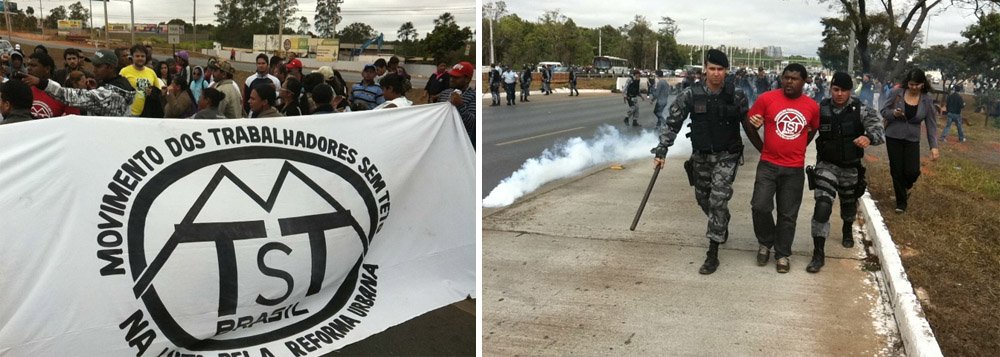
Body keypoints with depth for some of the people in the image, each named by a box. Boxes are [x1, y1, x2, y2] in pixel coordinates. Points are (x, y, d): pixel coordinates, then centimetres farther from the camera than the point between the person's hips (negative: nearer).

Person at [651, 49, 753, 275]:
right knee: (703, 199, 16)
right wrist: (661, 152, -9)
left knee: (718, 199, -13)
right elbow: (672, 123, -4)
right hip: (701, 156, 3)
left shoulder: (736, 95, -8)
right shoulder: (691, 94, -8)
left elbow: (749, 125, 3)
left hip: (727, 156, -3)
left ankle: (712, 254, -8)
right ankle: (722, 225, 48)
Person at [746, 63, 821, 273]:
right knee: (760, 206, -10)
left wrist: (797, 149, 12)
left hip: (795, 169, 1)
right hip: (768, 165, -1)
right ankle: (765, 243, 16)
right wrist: (763, 149, 3)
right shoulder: (767, 99, -7)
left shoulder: (812, 106, 0)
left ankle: (782, 254, 21)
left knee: (788, 215, 6)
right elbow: (750, 125, 3)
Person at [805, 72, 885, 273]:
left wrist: (869, 137, -47)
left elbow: (879, 131, -24)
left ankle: (848, 231, 56)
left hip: (851, 166, 1)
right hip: (827, 164, -1)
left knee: (849, 203, 24)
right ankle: (818, 253, -13)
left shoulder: (861, 110, -14)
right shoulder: (821, 109, -10)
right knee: (823, 206, -17)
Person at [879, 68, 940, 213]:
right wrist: (893, 113, -22)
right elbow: (883, 111, 2)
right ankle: (901, 203, 18)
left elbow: (931, 124, -2)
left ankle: (906, 186, 28)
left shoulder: (927, 100, -4)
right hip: (893, 137, 0)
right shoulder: (896, 93, -7)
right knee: (896, 171, 2)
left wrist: (934, 146, -8)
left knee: (912, 171, -10)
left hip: (912, 140, 1)